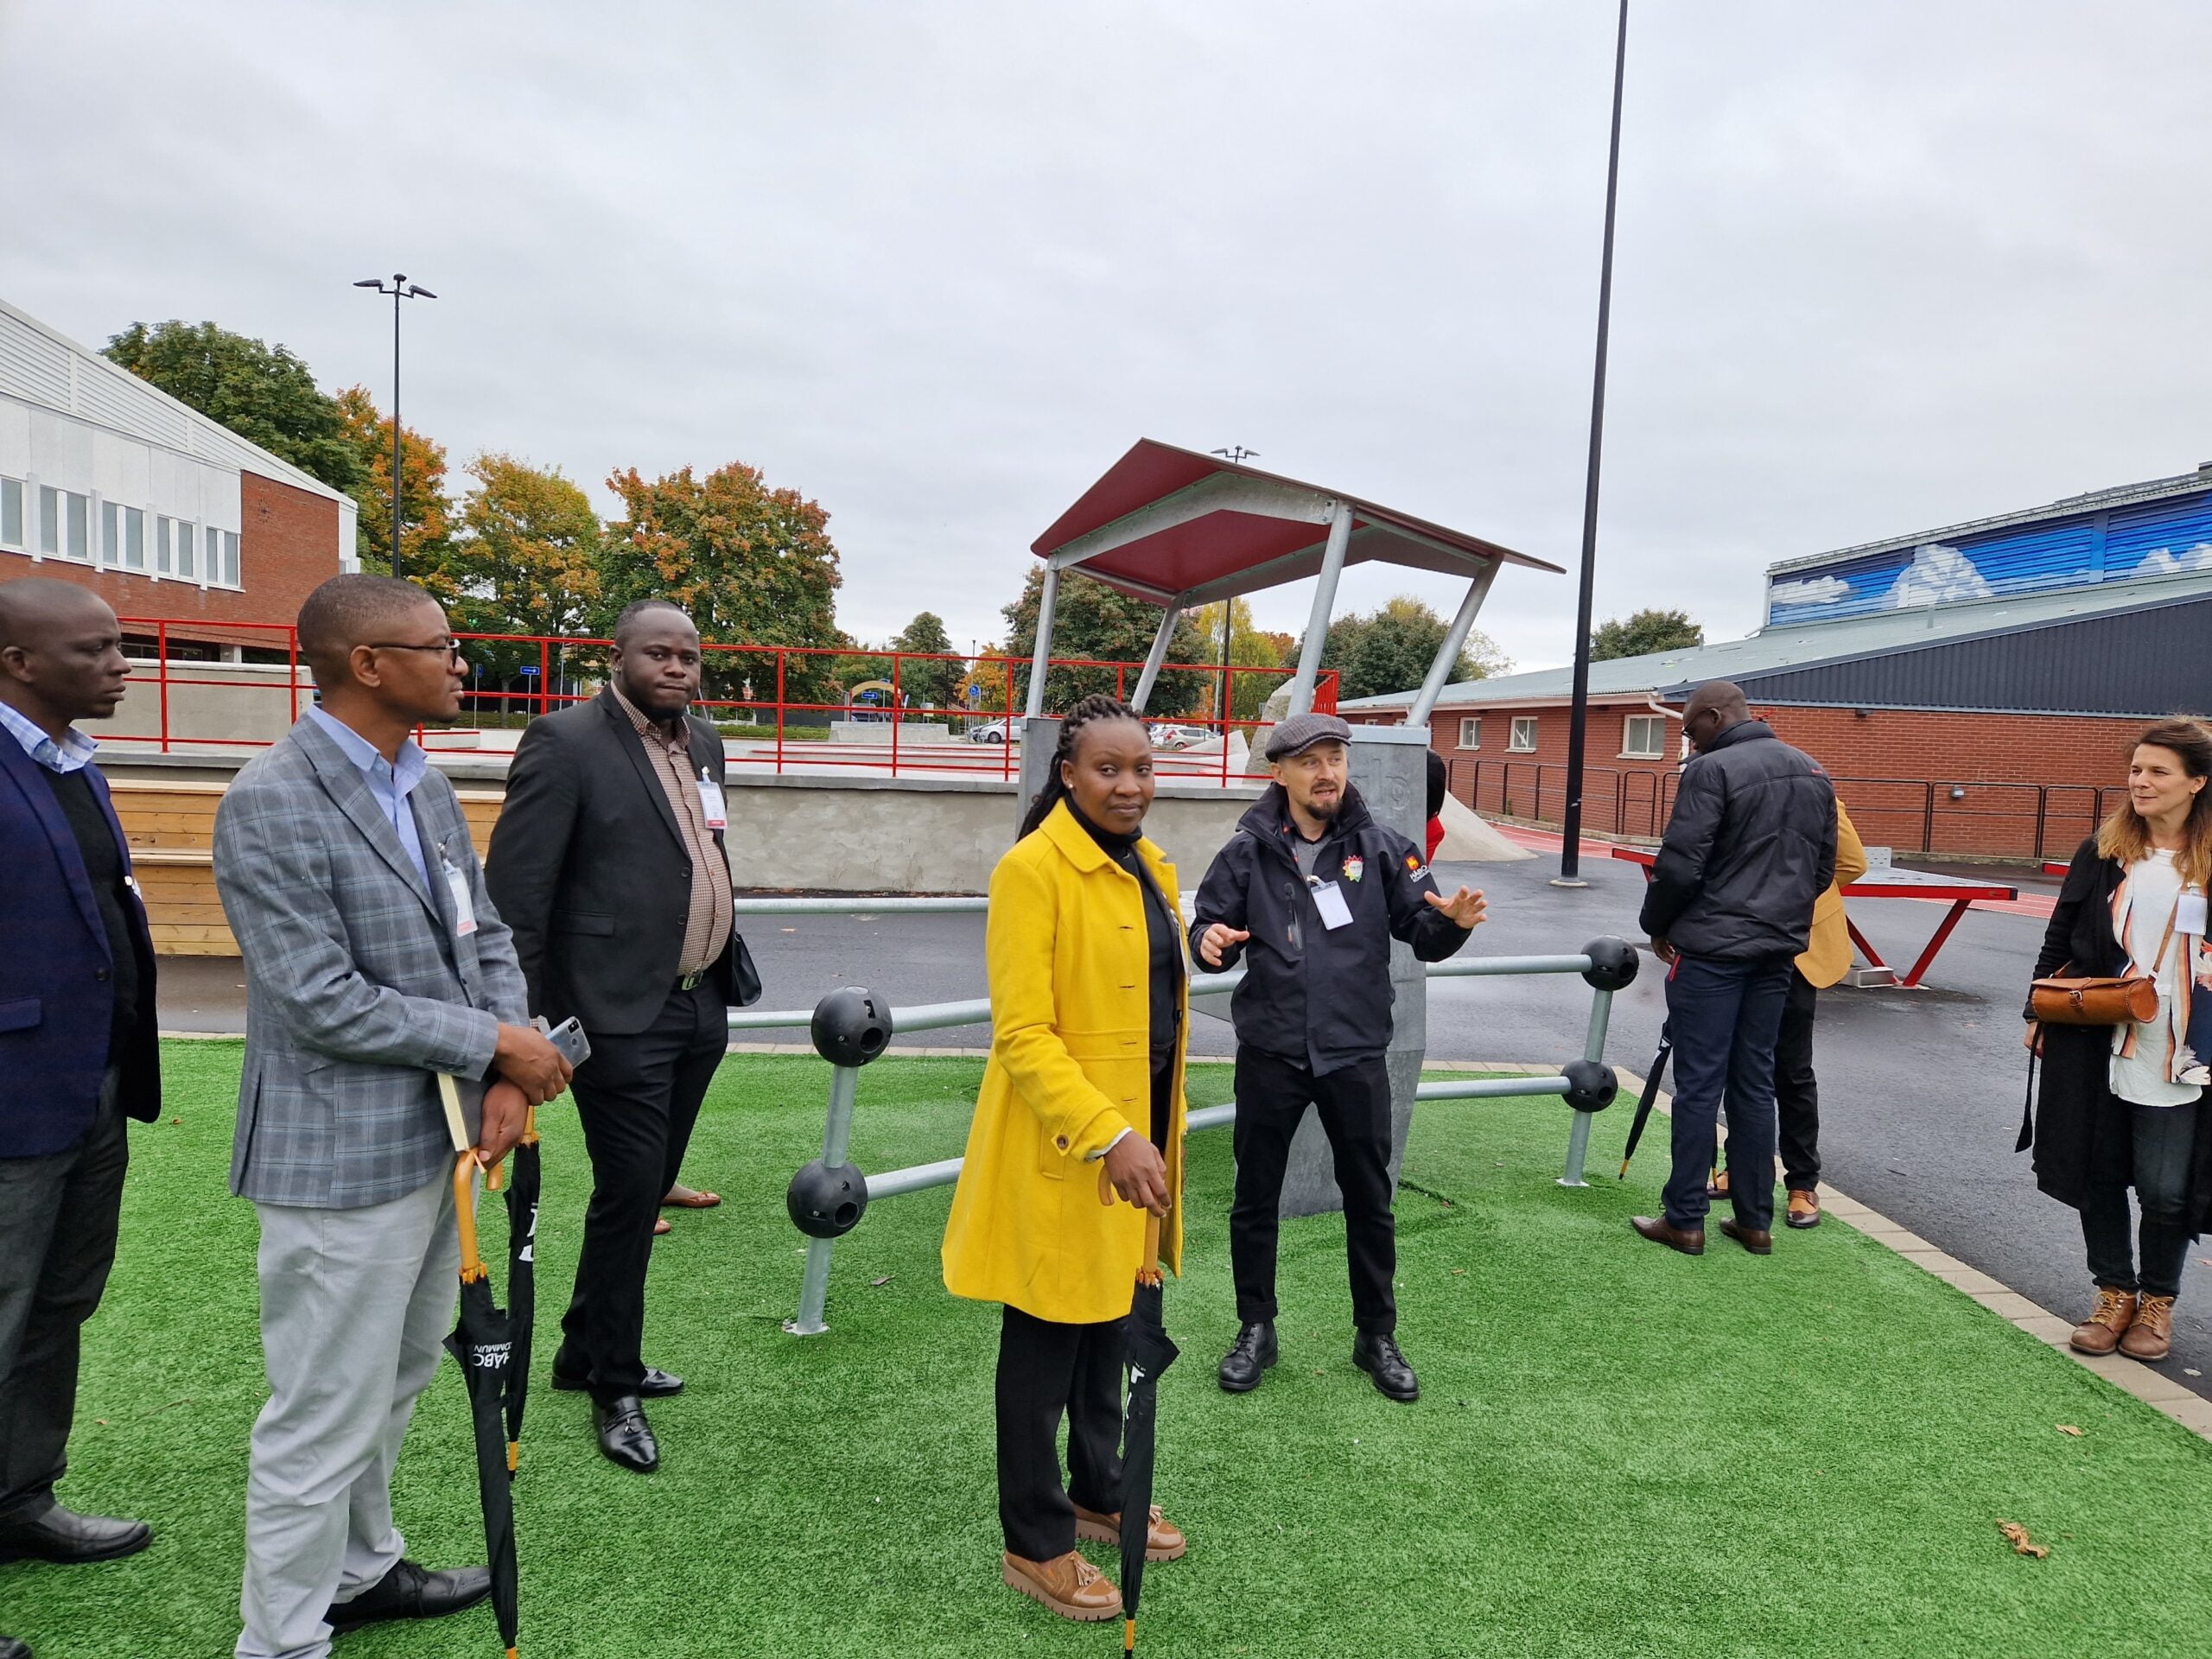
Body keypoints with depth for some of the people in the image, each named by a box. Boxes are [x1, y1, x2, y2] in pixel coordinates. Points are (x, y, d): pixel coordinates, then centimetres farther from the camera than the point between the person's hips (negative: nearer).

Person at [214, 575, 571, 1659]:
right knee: (326, 1415, 6)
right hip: (343, 1161, -9)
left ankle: (357, 1570, 44)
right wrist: (495, 1043, -15)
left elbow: (485, 938, 8)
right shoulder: (271, 804, -18)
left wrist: (504, 1082, -6)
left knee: (395, 1380, 24)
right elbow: (322, 1001, -21)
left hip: (435, 1139, 9)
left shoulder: (423, 784, 7)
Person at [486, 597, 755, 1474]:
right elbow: (516, 892, -14)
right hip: (622, 1014, -7)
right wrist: (521, 1024, -14)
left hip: (701, 1008, 7)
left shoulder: (703, 744, 12)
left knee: (648, 1191, 16)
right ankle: (615, 1386, 19)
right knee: (628, 1191, 0)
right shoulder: (566, 743, -11)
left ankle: (588, 1351, 34)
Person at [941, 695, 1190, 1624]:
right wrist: (1108, 1137, -27)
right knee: (1046, 1346, 6)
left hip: (1136, 1134, 8)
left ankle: (1097, 1494, 40)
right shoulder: (1033, 870, -17)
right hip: (1062, 1148, -8)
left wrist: (1151, 1134, 17)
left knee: (1112, 1329, 21)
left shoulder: (1149, 868, 10)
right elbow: (1022, 1034, -21)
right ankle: (1033, 1545, 23)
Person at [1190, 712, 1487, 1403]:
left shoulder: (1381, 847, -2)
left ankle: (1376, 1335, 31)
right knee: (1256, 1198, 12)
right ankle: (1255, 1330, 30)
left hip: (1356, 1053, 1)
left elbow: (1423, 935, -1)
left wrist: (1452, 921, -23)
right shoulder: (1249, 850, -3)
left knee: (1369, 1199, 12)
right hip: (1270, 1053, 0)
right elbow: (1210, 924, 2)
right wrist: (1210, 942, -21)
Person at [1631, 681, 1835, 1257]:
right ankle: (1755, 1220, 18)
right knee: (1755, 1084, 13)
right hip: (1778, 950, 7)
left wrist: (1656, 925, -1)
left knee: (1699, 1085, -1)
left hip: (1711, 950, -7)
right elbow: (1824, 868, 17)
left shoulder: (1713, 769, -13)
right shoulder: (1814, 773, 12)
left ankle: (1684, 1221, 6)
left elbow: (1680, 864, -17)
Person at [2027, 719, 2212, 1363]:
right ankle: (2115, 1294, 26)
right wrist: (2038, 1010, 5)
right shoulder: (2103, 851, 3)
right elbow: (2061, 936, 8)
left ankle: (2157, 1301, 26)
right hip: (2097, 1048, 2)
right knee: (2098, 1173, 10)